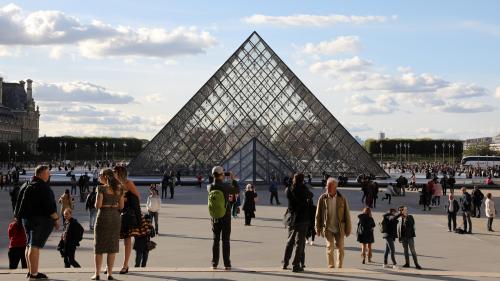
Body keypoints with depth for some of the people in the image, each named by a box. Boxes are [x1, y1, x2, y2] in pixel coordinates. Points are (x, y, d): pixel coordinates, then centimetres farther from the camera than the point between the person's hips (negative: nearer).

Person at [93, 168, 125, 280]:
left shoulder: (102, 188, -11)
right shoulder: (119, 188, 4)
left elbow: (98, 205, -14)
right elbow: (121, 206, 7)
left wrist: (96, 203, 7)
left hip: (103, 216, -4)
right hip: (116, 217, 4)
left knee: (99, 247, 5)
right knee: (112, 246, 9)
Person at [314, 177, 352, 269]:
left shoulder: (342, 199, -2)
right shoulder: (322, 198, -3)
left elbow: (347, 215, 2)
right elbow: (318, 214, 2)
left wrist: (348, 229, 1)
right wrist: (318, 228, 2)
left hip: (339, 228, 1)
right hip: (328, 228, -1)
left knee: (340, 248, 6)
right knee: (330, 247, -4)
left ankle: (340, 266, 23)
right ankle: (331, 267, 4)